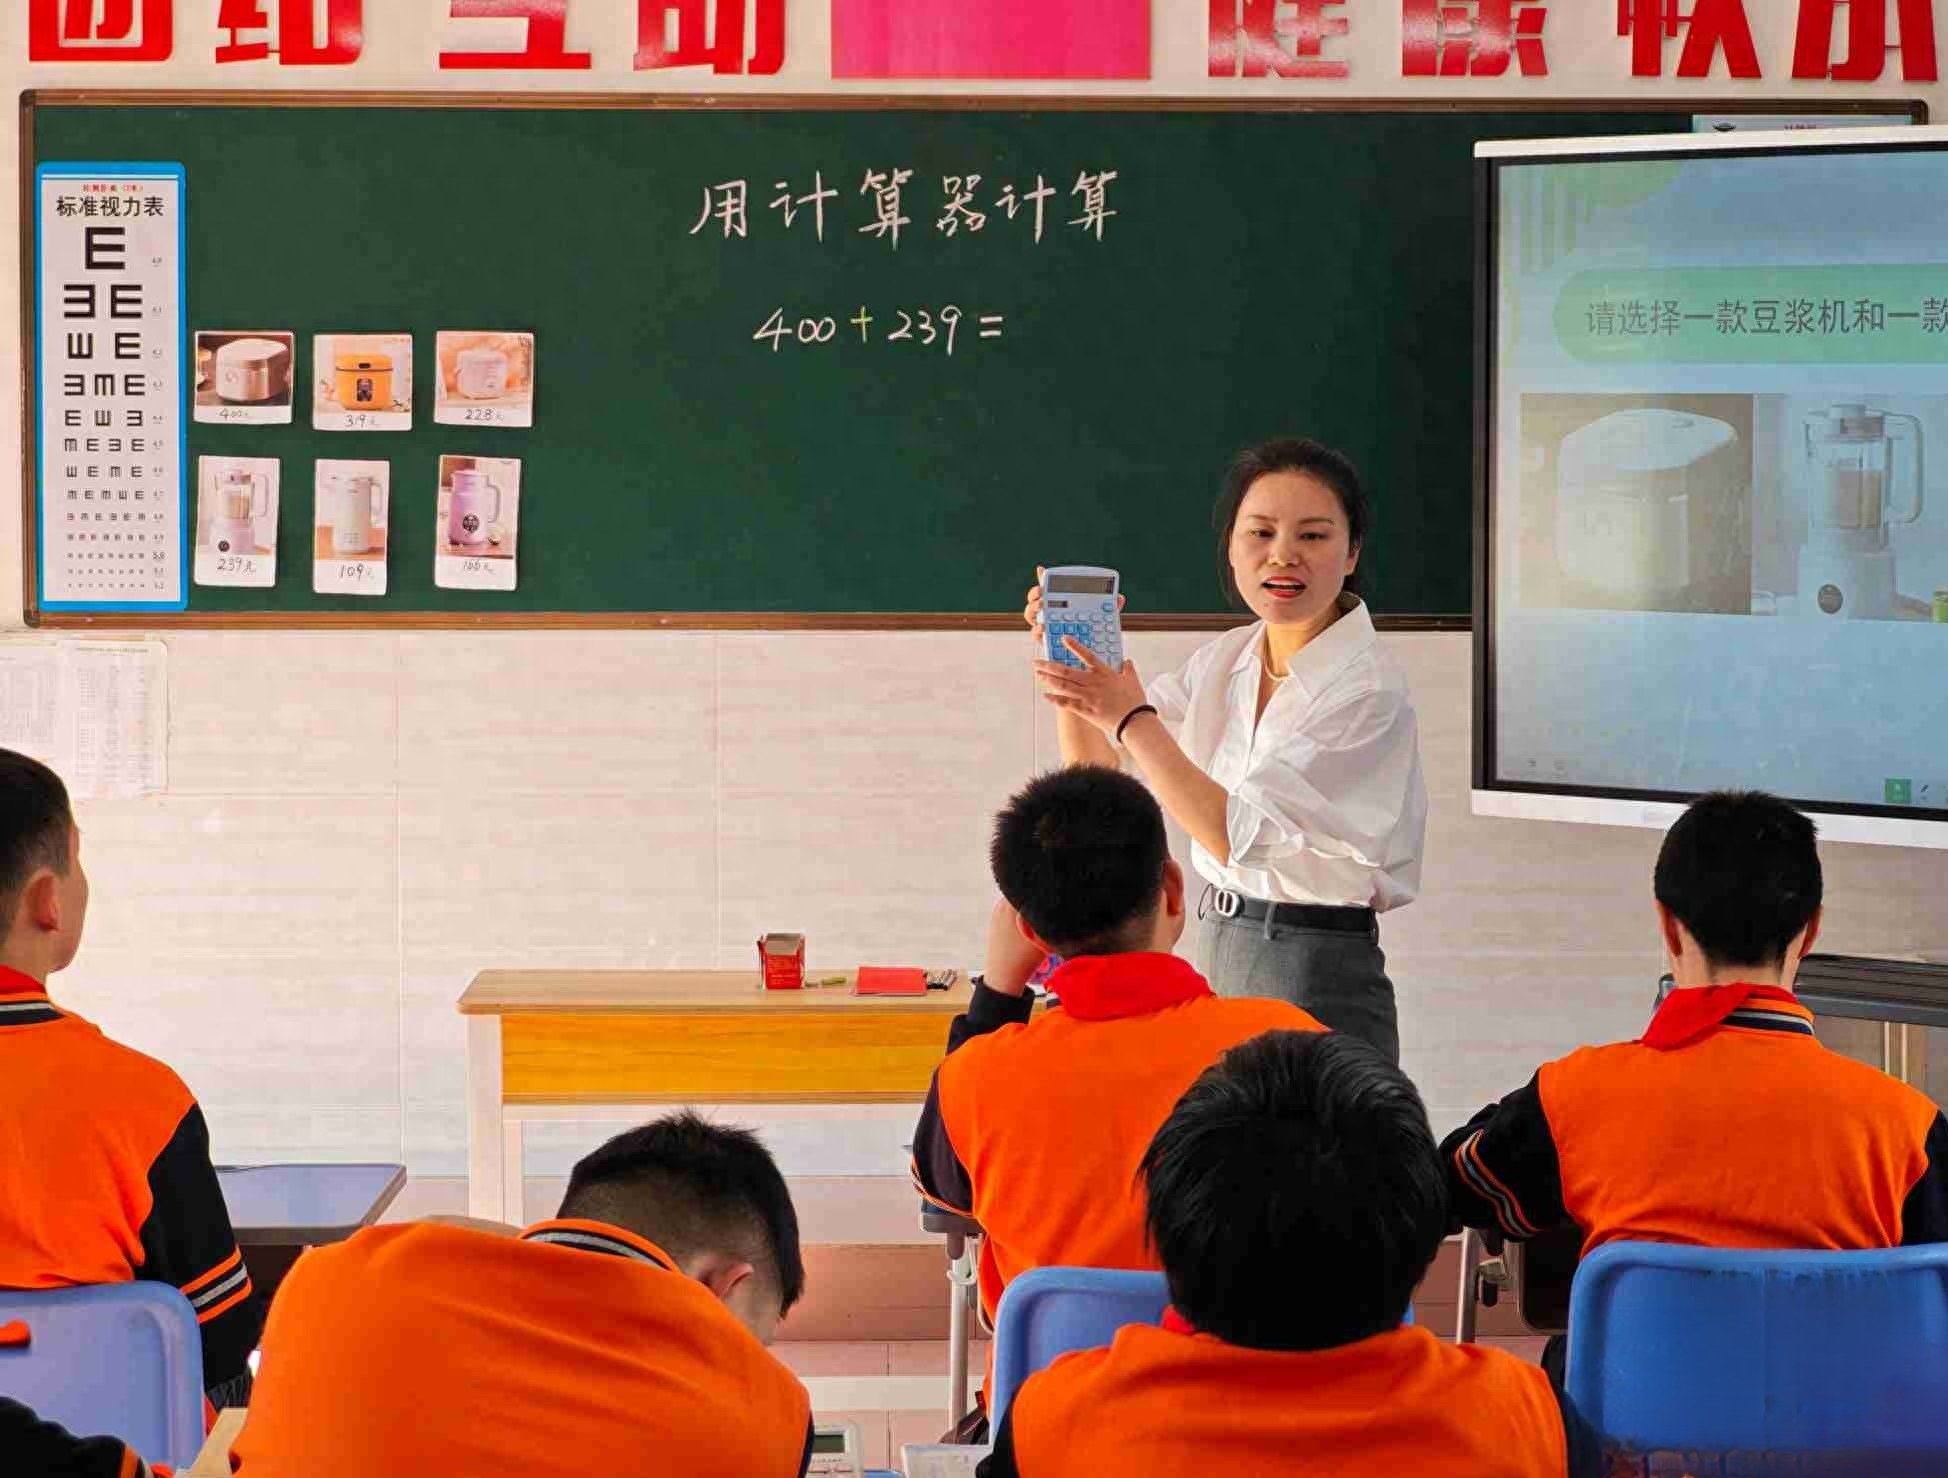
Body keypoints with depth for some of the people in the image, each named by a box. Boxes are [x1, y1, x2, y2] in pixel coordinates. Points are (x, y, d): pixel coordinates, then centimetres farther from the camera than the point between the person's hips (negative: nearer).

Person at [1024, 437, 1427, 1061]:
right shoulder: (1224, 659, 5)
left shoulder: (1368, 691, -16)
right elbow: (1095, 774, 10)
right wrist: (1069, 662, -6)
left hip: (1316, 985, -7)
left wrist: (1132, 717, -20)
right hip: (1221, 956, 7)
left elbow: (1240, 835, -21)